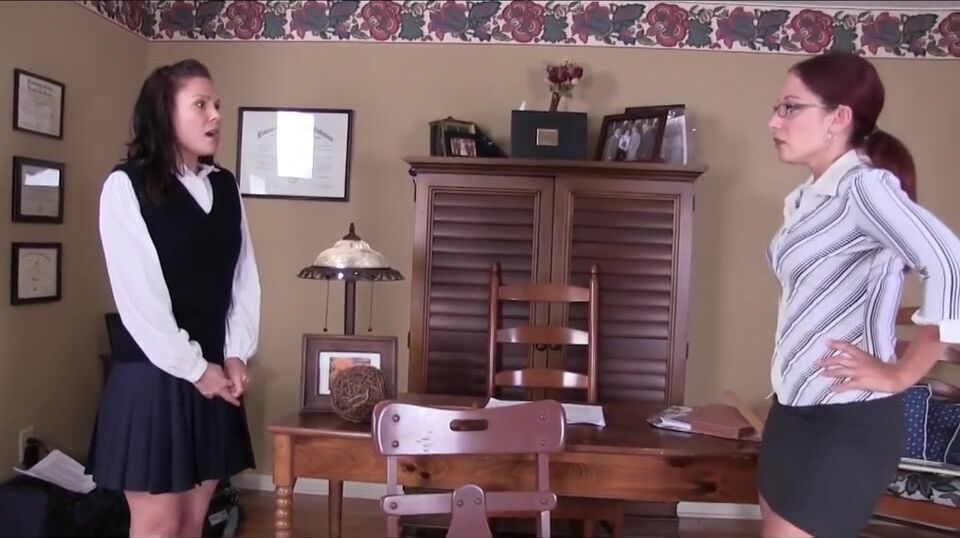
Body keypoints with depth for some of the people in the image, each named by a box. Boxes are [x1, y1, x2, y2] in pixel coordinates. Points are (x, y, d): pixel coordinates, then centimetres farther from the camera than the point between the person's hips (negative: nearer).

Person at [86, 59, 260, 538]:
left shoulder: (225, 186, 8)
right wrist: (194, 368, -11)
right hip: (153, 374, -5)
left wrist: (236, 356, -2)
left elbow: (244, 277, 8)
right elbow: (137, 296, -13)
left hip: (214, 374, 5)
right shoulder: (126, 185, -8)